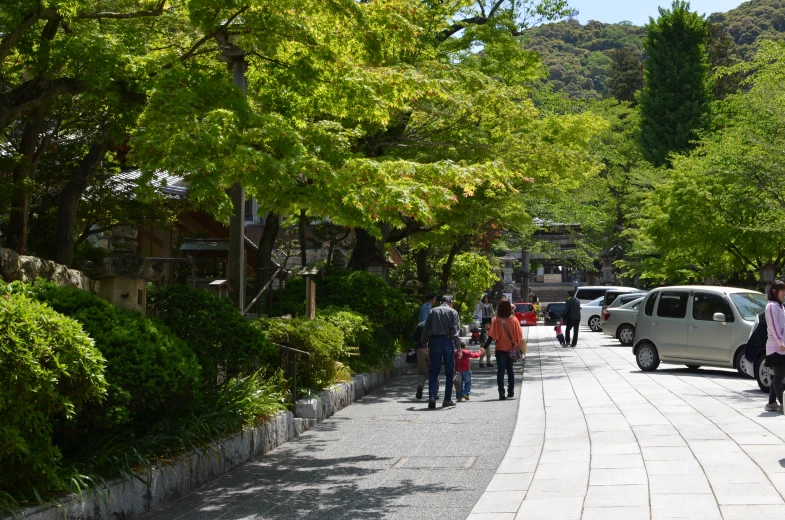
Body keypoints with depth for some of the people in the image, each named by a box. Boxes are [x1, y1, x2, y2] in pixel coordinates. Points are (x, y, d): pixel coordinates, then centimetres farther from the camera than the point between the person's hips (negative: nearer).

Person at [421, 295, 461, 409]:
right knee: (449, 372, 7)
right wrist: (458, 347, -8)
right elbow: (455, 331, -7)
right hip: (448, 342, -2)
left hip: (434, 342, 2)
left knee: (433, 371, 4)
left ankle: (432, 396, -13)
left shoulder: (432, 311, 11)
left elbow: (425, 329, 8)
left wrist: (424, 344, 13)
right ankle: (447, 399, 9)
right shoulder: (453, 312, 2)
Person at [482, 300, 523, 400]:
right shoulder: (513, 320, -4)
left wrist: (485, 347, -10)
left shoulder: (496, 320, -11)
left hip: (500, 349, -3)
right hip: (511, 349, 3)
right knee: (510, 370, 18)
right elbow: (519, 335, 1)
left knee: (501, 371, -3)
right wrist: (518, 347, 14)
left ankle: (501, 392, -16)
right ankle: (511, 391, 24)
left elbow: (492, 336, -14)